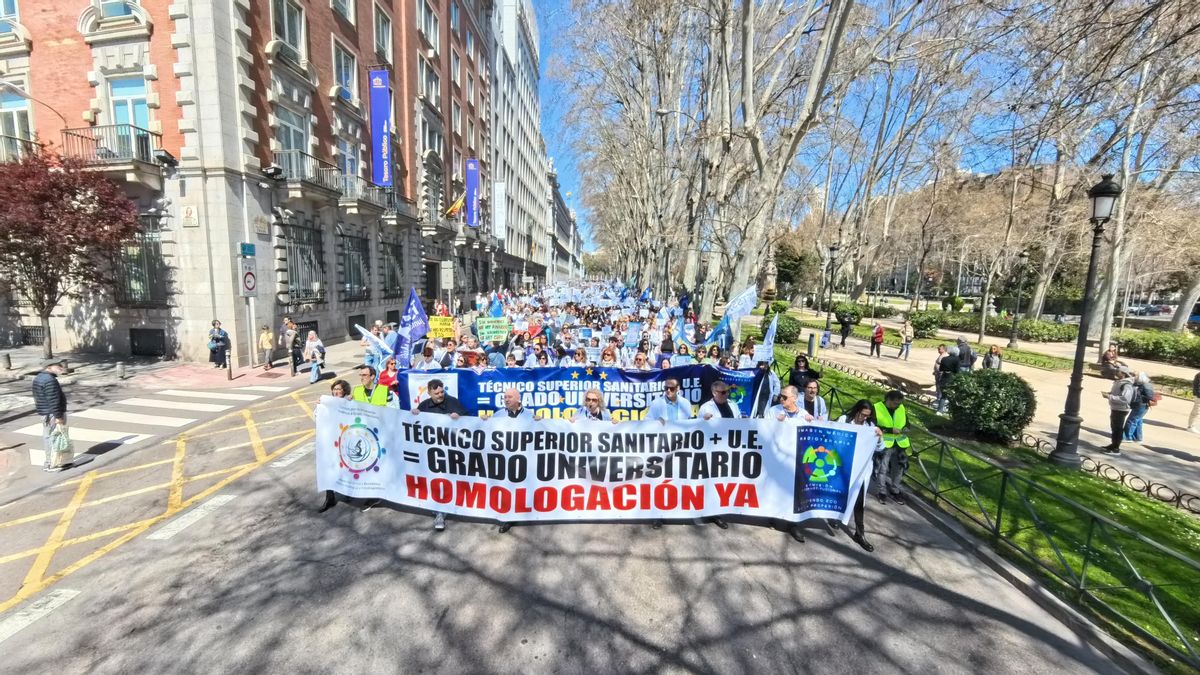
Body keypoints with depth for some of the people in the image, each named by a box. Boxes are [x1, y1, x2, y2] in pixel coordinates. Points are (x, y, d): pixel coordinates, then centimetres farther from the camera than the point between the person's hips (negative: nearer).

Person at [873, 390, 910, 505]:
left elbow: (907, 422, 15)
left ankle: (895, 491, 31)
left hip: (899, 444, 5)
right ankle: (882, 492, 19)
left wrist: (906, 428, -8)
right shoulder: (877, 408, -13)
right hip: (884, 444, -5)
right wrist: (891, 430, -23)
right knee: (882, 469, 1)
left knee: (898, 468, 14)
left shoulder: (902, 408, 3)